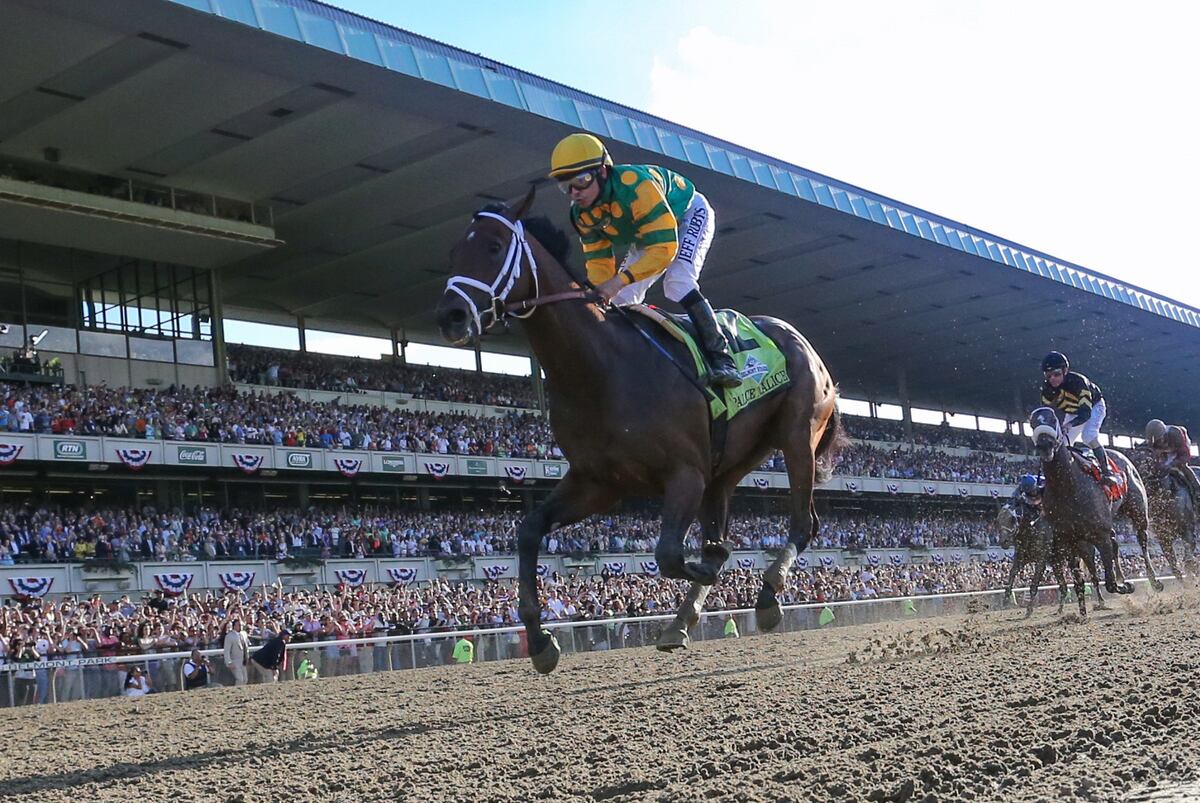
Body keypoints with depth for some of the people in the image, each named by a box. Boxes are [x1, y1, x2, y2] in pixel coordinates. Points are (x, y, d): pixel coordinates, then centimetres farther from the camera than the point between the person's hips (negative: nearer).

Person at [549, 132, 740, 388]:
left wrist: (619, 281, -51)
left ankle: (721, 356, -25)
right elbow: (598, 261, -12)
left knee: (678, 283, -30)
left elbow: (664, 248, -43)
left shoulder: (637, 187, -42)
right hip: (647, 230, 8)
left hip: (689, 214, -8)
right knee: (621, 300, -1)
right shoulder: (582, 213, -19)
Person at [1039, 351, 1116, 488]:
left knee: (1089, 436, -30)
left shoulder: (1078, 381, -39)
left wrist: (1070, 424, -62)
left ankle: (1107, 472, -25)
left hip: (1093, 406, -6)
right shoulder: (1047, 389, -21)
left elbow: (1086, 412, -44)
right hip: (1072, 412, 6)